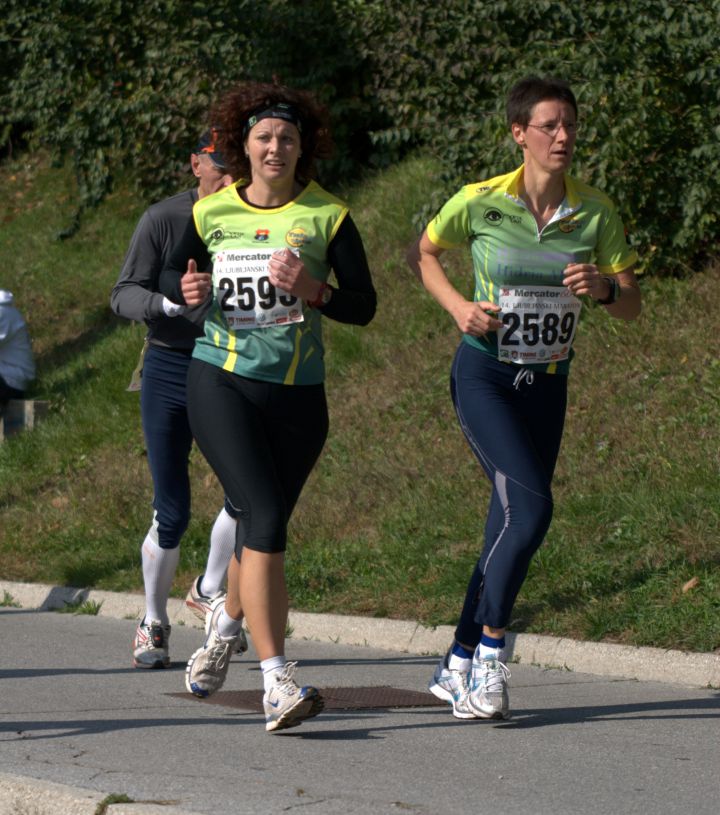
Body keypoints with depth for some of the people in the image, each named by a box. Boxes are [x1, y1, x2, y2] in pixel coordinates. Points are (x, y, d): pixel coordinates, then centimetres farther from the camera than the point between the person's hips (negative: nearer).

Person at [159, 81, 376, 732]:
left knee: (263, 524, 13)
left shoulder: (327, 216, 0)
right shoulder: (211, 213, 3)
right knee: (265, 518, -18)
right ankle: (278, 683, -22)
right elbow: (171, 274, 18)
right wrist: (186, 291, -5)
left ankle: (227, 619, 48)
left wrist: (314, 291, -20)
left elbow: (365, 306, -1)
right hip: (222, 384, -2)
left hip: (297, 394, 2)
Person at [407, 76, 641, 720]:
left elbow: (632, 307, 3)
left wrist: (603, 288, -19)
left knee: (511, 524, 6)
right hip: (484, 376, -4)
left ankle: (459, 667, 19)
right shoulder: (482, 202, -9)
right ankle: (490, 654, -9)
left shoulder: (596, 212, -1)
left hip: (547, 383, 4)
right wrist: (458, 306, -9)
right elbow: (423, 253, 8)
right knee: (531, 507, -21)